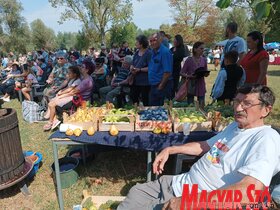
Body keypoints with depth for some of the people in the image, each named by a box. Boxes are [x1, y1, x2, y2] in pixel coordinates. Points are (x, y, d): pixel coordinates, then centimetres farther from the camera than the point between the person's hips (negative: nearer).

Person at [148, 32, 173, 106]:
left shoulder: (165, 52, -16)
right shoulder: (153, 52, 11)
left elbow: (167, 72, -20)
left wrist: (161, 86, -15)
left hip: (162, 86, -8)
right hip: (153, 86, 9)